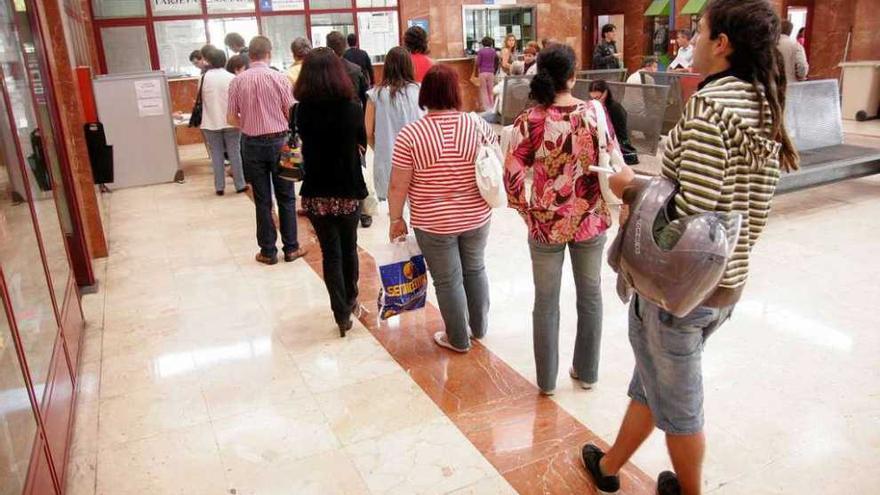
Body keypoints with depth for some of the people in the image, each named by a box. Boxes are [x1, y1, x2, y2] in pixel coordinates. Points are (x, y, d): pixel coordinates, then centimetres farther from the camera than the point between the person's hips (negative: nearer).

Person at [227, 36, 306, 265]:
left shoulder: (237, 81, -2)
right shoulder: (279, 78, -7)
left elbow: (232, 118, 1)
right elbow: (292, 113, -6)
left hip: (252, 143, 2)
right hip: (279, 141, -1)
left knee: (262, 200, 8)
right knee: (286, 197, 9)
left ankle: (268, 251, 14)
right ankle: (291, 248, 14)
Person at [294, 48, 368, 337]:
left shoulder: (301, 111, -9)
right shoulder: (352, 108, -11)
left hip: (316, 193, 0)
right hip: (349, 191, 0)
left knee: (330, 252, 9)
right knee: (348, 247, 19)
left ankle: (341, 313, 10)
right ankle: (350, 300, 37)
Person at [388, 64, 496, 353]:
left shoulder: (410, 135, -15)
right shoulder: (479, 126, -7)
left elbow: (397, 186, -12)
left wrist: (396, 219, 2)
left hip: (434, 223, -3)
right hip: (477, 217, 3)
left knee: (448, 280, 11)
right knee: (475, 269, 22)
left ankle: (459, 340, 26)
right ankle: (479, 327, 37)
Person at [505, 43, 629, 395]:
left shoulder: (529, 121, -14)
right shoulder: (595, 114, -9)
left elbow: (513, 178, -13)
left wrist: (530, 211, 5)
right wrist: (603, 207, 11)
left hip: (546, 224, -1)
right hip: (590, 220, 2)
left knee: (546, 302, 14)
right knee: (590, 295, 19)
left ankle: (547, 379, 26)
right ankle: (587, 372, 34)